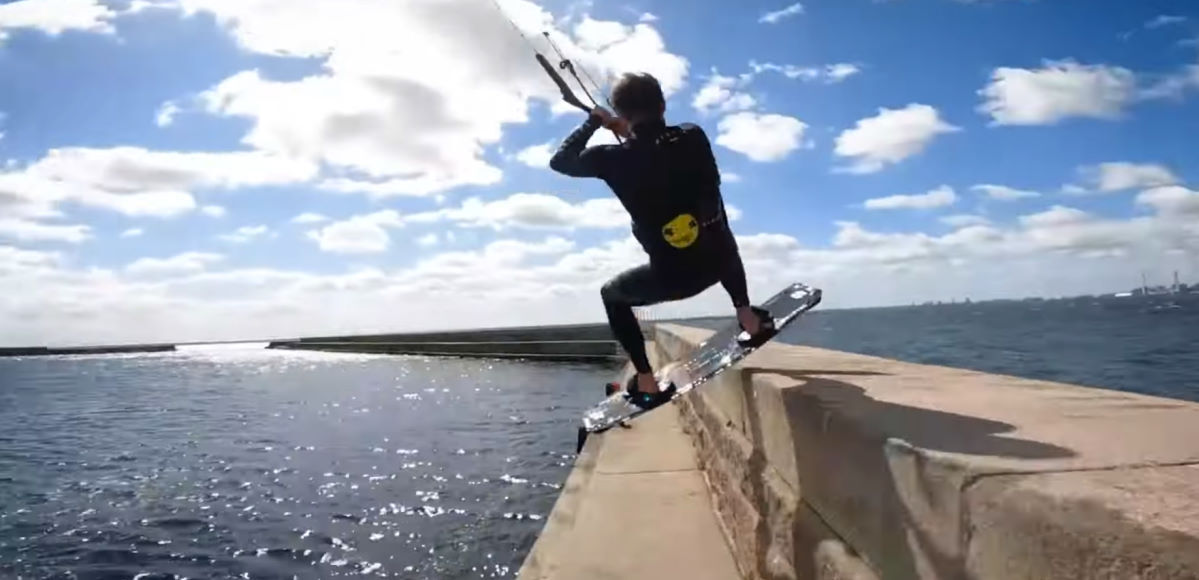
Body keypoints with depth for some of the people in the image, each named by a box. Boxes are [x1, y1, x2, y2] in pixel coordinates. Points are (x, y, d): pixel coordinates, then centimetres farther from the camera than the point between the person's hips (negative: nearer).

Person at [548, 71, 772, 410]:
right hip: (720, 260, 4)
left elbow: (560, 161, 4)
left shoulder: (616, 158, -12)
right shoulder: (693, 136, -5)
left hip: (673, 277, -3)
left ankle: (647, 384, 22)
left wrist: (593, 121, 14)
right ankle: (746, 317, 38)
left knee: (612, 295, 25)